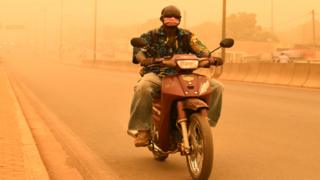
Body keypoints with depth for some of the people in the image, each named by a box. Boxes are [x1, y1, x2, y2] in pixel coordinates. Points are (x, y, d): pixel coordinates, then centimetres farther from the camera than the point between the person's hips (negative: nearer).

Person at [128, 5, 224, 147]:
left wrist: (211, 58, -27)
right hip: (156, 74, -3)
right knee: (143, 87, -39)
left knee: (216, 86, -13)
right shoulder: (152, 35, 7)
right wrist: (143, 59, -35)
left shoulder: (187, 36, 13)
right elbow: (138, 47, -10)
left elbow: (199, 48, -3)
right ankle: (143, 130, -27)